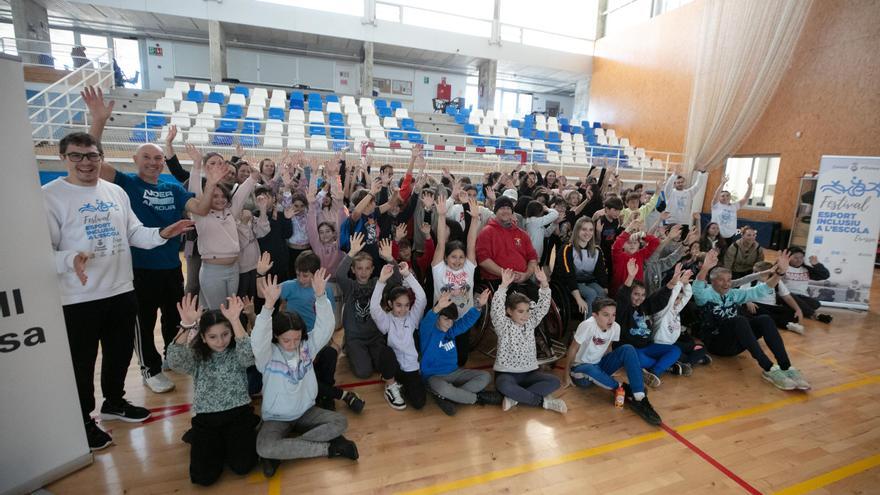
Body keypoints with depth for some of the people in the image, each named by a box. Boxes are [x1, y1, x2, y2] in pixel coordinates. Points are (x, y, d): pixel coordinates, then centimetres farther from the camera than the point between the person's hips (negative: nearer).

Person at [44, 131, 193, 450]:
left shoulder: (116, 192, 7)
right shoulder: (49, 195, -9)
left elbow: (134, 233, 9)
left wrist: (162, 234, -8)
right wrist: (70, 259, -32)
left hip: (122, 291, 5)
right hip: (79, 299, -5)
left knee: (120, 353, 19)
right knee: (82, 361, 9)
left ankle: (114, 402, 41)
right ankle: (83, 421, 29)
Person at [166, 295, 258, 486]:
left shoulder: (237, 353, -4)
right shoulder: (196, 357, 0)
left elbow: (249, 354, -28)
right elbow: (175, 361, -22)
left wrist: (235, 320, -39)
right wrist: (186, 325, -37)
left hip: (238, 414, -1)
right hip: (206, 419, 1)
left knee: (242, 466, -17)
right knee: (204, 477, -13)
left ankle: (229, 441, 16)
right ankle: (200, 440, 19)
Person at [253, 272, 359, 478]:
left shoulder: (307, 346, -9)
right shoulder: (268, 355, -17)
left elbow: (325, 326, -23)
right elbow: (258, 339, -39)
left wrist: (320, 295, -37)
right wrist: (269, 304, -53)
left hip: (306, 412, 3)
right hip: (277, 418, -2)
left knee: (340, 422, -17)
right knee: (264, 448, -32)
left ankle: (282, 452, -13)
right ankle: (328, 448, -20)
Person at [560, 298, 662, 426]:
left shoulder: (615, 327, -11)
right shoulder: (588, 325, -29)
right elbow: (573, 350, -20)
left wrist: (605, 366, 2)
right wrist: (567, 375, -14)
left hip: (599, 365, 5)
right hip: (582, 368, -5)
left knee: (627, 349, -17)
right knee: (590, 370, -41)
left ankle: (639, 399, -23)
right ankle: (625, 390, -18)